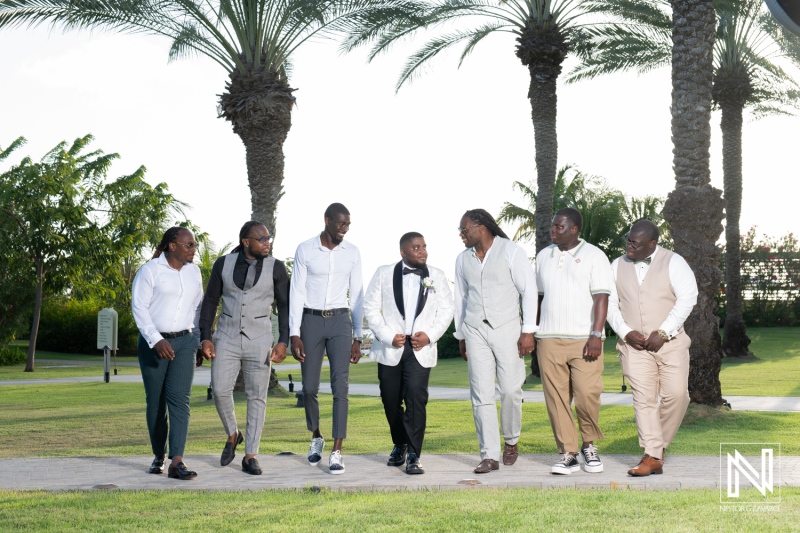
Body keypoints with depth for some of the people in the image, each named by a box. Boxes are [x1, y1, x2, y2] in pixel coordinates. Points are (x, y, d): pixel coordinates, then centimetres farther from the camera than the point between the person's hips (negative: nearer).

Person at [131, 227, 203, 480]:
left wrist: (198, 340, 15)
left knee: (180, 398, -11)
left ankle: (177, 461, -18)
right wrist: (157, 340, -20)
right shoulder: (150, 270, -5)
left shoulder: (194, 272, 11)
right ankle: (159, 457, 22)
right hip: (153, 343, -3)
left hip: (184, 342, 3)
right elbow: (139, 308, -10)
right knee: (155, 401, 6)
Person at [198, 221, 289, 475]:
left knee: (257, 397, 1)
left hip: (259, 340, 0)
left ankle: (250, 456, 9)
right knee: (220, 390, -9)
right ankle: (232, 435, 19)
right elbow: (210, 301, 5)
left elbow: (284, 306, 0)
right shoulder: (224, 264, -1)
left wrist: (283, 342, -8)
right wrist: (205, 337, -2)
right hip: (226, 338, 1)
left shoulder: (276, 268, -3)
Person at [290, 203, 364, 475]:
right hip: (310, 320, -1)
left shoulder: (352, 253, 3)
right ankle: (316, 437, 31)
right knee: (310, 387, 6)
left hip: (340, 321, 1)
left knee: (340, 386, -9)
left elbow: (357, 296, 7)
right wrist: (294, 334, -9)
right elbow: (296, 292, -3)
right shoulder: (305, 250, -3)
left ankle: (337, 452, -7)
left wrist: (357, 338, 3)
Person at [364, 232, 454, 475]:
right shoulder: (384, 273, 5)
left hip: (420, 348, -1)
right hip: (390, 347, 1)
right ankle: (399, 445, 32)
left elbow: (446, 310, 9)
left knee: (416, 397, -15)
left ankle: (414, 455, -9)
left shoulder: (437, 276, 9)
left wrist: (430, 335, -6)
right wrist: (388, 336, -9)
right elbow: (370, 308, 2)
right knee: (391, 400, 8)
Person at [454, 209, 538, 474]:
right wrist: (460, 336, 18)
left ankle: (511, 442, 20)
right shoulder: (463, 259, 13)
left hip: (507, 329, -3)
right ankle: (489, 455, -1)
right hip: (475, 331, 4)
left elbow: (529, 291, -4)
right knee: (481, 394, -3)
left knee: (510, 390, -5)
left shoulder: (511, 252, -2)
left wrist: (528, 331, -9)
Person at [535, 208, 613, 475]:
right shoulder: (543, 257, 14)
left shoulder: (594, 256, 0)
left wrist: (596, 335, -16)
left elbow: (601, 298, -7)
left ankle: (590, 446, 13)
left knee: (587, 395, -10)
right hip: (549, 340, 4)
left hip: (584, 339, -4)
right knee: (556, 399, 0)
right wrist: (533, 333, 15)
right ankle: (568, 454, 6)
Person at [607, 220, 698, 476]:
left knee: (676, 395, -10)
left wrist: (662, 332, -15)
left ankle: (661, 443, 12)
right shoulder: (617, 266, 11)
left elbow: (687, 298, -9)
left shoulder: (673, 263, 0)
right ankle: (653, 457, -7)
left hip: (670, 342, -2)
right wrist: (626, 333, -7)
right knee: (643, 398, -7)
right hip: (634, 344, 2)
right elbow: (610, 303, 9)